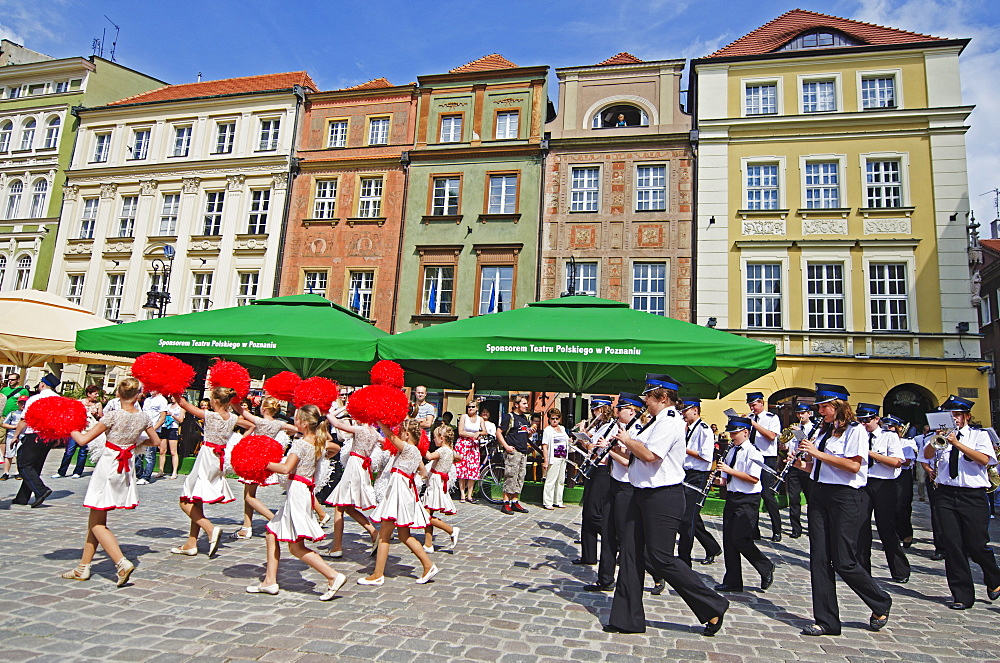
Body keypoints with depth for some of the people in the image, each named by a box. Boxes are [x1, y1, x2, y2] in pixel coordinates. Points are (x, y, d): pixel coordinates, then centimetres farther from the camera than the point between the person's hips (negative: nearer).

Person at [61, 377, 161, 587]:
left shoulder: (113, 416, -15)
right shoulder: (143, 417, -1)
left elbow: (83, 440, -10)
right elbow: (156, 441, 13)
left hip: (108, 466, -6)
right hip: (126, 467, 6)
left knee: (97, 522, 1)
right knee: (95, 520, 19)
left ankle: (122, 562, -13)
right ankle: (83, 567, 25)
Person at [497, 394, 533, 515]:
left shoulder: (526, 418, 17)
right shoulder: (509, 417, -5)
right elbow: (499, 432, -8)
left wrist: (531, 432, 4)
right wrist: (506, 446, -16)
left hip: (523, 452, 8)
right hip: (512, 451, -8)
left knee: (520, 478, 9)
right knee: (511, 477, -8)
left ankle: (515, 502, 16)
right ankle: (506, 503, -2)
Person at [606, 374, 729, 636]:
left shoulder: (669, 421, -16)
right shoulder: (656, 422, 17)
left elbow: (649, 455, -26)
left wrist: (627, 440, -11)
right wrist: (626, 441, 9)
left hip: (663, 497, -10)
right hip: (643, 494, 10)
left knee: (660, 559, -4)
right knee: (630, 553, 9)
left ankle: (713, 607, 13)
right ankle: (627, 619, 17)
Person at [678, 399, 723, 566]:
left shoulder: (704, 429, -12)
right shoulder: (687, 429, 14)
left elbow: (707, 457, -20)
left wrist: (685, 450, -14)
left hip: (698, 477, -9)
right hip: (687, 476, 9)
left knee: (688, 519, -6)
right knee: (693, 519, 14)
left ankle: (684, 560, 2)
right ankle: (712, 548, 30)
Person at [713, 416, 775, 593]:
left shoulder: (753, 452, -11)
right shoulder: (731, 451, 13)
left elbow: (754, 479, -21)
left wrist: (730, 470, -20)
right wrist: (720, 480, -2)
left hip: (748, 500, -8)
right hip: (731, 497, 8)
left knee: (740, 539, -11)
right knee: (729, 539, 8)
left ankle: (766, 568, 16)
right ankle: (733, 582, 18)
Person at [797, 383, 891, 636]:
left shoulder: (854, 430, -8)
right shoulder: (824, 430, 15)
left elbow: (853, 465, -20)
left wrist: (818, 453, -18)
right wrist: (804, 464, 2)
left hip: (845, 497, -7)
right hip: (820, 495, 7)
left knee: (843, 562, -2)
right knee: (819, 559, 4)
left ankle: (880, 604, 26)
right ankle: (826, 621, 12)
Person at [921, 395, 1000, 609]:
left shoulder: (979, 435, 4)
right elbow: (927, 455, -5)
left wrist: (957, 444, -19)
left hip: (973, 495, -2)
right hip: (946, 494, 2)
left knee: (976, 545, 1)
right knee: (953, 545, 2)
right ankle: (962, 595, 11)